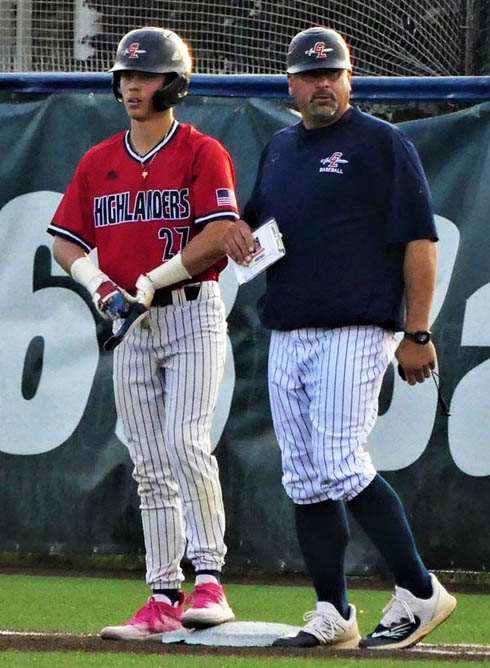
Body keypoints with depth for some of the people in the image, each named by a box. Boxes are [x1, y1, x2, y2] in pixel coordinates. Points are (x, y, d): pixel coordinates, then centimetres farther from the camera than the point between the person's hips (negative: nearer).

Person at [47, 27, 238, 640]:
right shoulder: (98, 162, 12)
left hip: (192, 317, -5)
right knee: (150, 467, 5)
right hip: (130, 323, 5)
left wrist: (151, 283, -16)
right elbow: (64, 242, 12)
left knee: (186, 442, -19)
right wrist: (101, 285, -6)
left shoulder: (202, 153, -4)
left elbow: (218, 236, -15)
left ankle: (209, 581, -16)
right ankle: (162, 600, 6)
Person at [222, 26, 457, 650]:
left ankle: (419, 592, -5)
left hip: (354, 333, -7)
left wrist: (417, 333, -14)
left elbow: (419, 240, -7)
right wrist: (237, 225, 6)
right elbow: (258, 217, 32)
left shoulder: (382, 144, -3)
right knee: (304, 481, 5)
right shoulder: (279, 148, 18)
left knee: (341, 469, -16)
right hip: (286, 337, 7)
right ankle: (332, 616, 10)